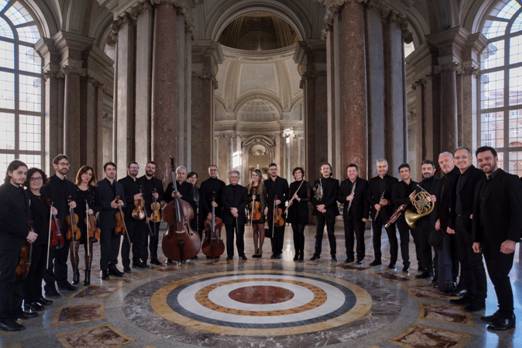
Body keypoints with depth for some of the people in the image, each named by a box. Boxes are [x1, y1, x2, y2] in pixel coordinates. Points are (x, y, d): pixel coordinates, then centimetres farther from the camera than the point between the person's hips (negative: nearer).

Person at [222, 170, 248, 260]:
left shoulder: (243, 189, 10)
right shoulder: (225, 189, 8)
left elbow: (245, 202, 1)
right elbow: (224, 202, -2)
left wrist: (237, 209, -14)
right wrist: (231, 209, -17)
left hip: (240, 216, 0)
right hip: (228, 216, 0)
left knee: (240, 235, 0)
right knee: (229, 236, 4)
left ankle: (241, 254, 11)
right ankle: (230, 254, 12)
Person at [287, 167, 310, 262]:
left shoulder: (306, 184, -1)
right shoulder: (292, 185, 13)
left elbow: (308, 198, -5)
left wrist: (299, 199, -19)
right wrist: (289, 201, -3)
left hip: (302, 211, -4)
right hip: (293, 211, 4)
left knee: (300, 232, -9)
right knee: (295, 232, 5)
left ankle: (301, 254, 0)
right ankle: (296, 253, 13)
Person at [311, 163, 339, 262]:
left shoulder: (335, 182, 4)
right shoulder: (317, 182, 10)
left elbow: (335, 196, -6)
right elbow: (313, 196, 6)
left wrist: (324, 205, -13)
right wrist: (318, 206, -8)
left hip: (330, 210, -2)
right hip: (319, 211, 2)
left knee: (331, 233, 1)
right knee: (319, 233, 5)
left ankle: (333, 254, 9)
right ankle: (317, 253, 12)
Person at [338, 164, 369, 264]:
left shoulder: (364, 183, -4)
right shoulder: (344, 183, 8)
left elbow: (366, 200, -8)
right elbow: (339, 198, 9)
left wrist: (365, 215, -13)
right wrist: (346, 198, -13)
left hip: (359, 214, -4)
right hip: (347, 214, 4)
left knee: (360, 236, 0)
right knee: (348, 236, 9)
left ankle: (360, 257, 11)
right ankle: (349, 256, 20)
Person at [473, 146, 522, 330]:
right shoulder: (481, 184, 12)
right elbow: (477, 213, 12)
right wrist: (476, 238, 8)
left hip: (503, 240, -6)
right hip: (487, 240, 6)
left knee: (501, 276, -2)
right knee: (495, 277, 10)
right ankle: (502, 311, 22)